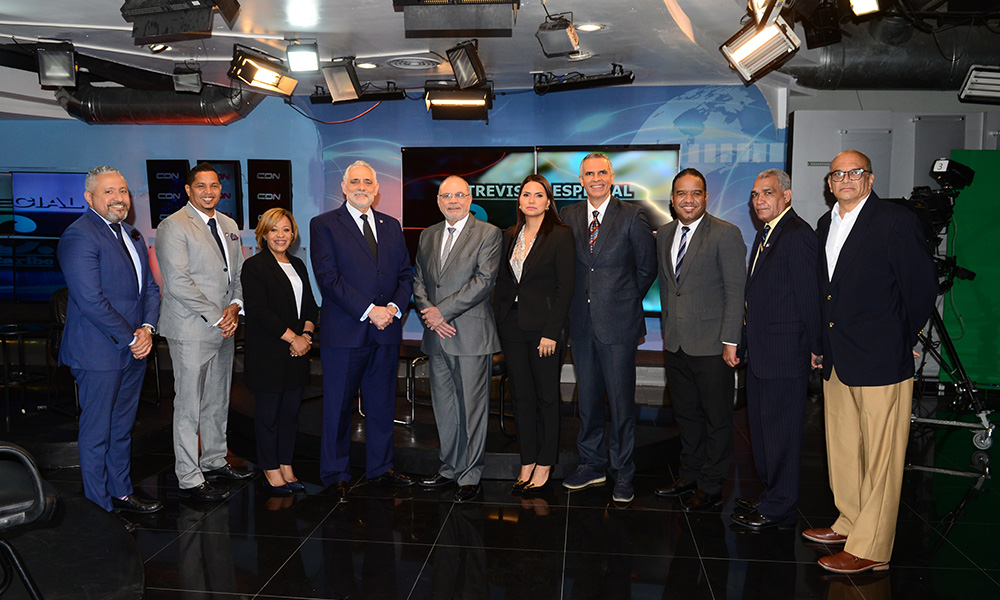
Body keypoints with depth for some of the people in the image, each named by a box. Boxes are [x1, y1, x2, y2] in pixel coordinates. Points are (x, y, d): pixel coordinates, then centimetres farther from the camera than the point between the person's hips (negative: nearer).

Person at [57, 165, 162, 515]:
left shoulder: (132, 235, 14)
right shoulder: (79, 236, -13)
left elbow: (150, 288, 14)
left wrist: (147, 328, -3)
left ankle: (121, 493, 30)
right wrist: (130, 339, -15)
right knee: (97, 433, 4)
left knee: (122, 429, 18)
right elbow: (91, 300, -20)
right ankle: (100, 508, 16)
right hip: (100, 353, -8)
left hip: (134, 350, 8)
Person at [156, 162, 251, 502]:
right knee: (189, 407, 0)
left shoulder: (229, 226, 14)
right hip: (191, 330, -7)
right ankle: (189, 480, 9)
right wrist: (216, 317, -16)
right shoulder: (173, 226, -9)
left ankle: (214, 462, 31)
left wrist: (235, 306, -3)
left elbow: (239, 273, 16)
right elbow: (178, 283, -16)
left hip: (224, 329, 7)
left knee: (218, 401, 16)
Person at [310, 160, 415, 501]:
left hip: (386, 332, 4)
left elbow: (406, 274, 11)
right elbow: (328, 278, -11)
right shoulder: (324, 225, -1)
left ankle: (381, 468, 28)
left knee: (382, 404, 13)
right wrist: (368, 311, -17)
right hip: (344, 332, -4)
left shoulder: (391, 226, 13)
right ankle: (335, 475, 19)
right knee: (338, 407, 5)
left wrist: (394, 307, -8)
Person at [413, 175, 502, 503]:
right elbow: (418, 280, 14)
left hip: (471, 334, -5)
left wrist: (442, 310, -14)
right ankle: (449, 467, 28)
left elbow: (484, 281, -13)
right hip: (437, 335, 6)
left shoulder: (488, 233, -3)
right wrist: (428, 314, -5)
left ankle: (470, 475, 12)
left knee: (472, 408, 0)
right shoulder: (428, 236, 15)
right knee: (444, 406, 14)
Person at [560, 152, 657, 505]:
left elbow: (647, 268, 3)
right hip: (580, 323, 4)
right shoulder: (568, 216, 7)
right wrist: (573, 308, 7)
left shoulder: (632, 217, -3)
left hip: (617, 323, -3)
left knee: (621, 401, 2)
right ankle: (592, 465, 28)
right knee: (587, 399, 12)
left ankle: (623, 474, 16)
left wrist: (625, 302, 4)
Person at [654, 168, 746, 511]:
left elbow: (736, 291, -11)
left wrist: (730, 341, -14)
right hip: (676, 344, 6)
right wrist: (667, 331, 13)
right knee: (685, 414, 16)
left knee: (716, 418, 6)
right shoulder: (664, 235, 10)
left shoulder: (726, 234, -8)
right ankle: (689, 475, 31)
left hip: (711, 345, -6)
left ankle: (711, 487, 19)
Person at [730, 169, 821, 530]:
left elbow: (809, 295, -17)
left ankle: (779, 508, 12)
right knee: (761, 424, 18)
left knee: (780, 429, 0)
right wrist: (745, 340, 14)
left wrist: (815, 348, -15)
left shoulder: (797, 235, -15)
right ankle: (770, 496, 31)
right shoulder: (765, 233, 16)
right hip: (760, 350, 10)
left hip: (784, 351, -10)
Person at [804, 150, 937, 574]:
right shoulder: (825, 225, 13)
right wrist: (823, 343, 13)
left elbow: (923, 287, -9)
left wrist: (901, 340, 0)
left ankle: (870, 549, 11)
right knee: (842, 447, 17)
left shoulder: (896, 222, -10)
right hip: (836, 361, 8)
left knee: (880, 457, 1)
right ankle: (850, 524, 34)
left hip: (881, 362, -8)